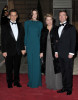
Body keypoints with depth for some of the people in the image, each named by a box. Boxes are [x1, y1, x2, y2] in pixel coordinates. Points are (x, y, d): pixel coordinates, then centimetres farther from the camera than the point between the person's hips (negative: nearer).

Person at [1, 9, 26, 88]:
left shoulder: (20, 26, 11)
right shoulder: (5, 27, 1)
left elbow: (22, 38, 11)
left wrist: (23, 48, 3)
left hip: (18, 51, 3)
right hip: (9, 51, -2)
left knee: (17, 67, 10)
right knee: (9, 68, 5)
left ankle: (16, 81, 23)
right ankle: (9, 82, 18)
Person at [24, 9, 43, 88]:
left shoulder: (40, 23, 6)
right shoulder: (27, 23, 7)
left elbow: (41, 35, 6)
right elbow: (25, 34, 8)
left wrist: (41, 46, 0)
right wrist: (25, 45, 1)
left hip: (37, 44, -1)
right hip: (29, 45, 1)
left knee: (37, 63, 0)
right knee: (30, 63, 5)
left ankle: (37, 82, 10)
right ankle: (31, 81, 16)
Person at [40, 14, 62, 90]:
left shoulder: (56, 29, -2)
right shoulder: (43, 30, 9)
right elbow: (42, 42, 10)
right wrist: (41, 52, 4)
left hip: (54, 51, -3)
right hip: (46, 52, 3)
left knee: (55, 68, -1)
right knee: (48, 68, 9)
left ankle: (57, 85, 11)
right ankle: (50, 84, 21)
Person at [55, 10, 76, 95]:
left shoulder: (71, 27, 0)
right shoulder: (58, 28, 17)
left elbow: (73, 41, -5)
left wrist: (71, 53, -11)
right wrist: (56, 51, 10)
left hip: (68, 54, -5)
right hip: (60, 54, 5)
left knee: (68, 71, 0)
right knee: (63, 71, 9)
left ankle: (69, 88, 9)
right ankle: (64, 87, 18)